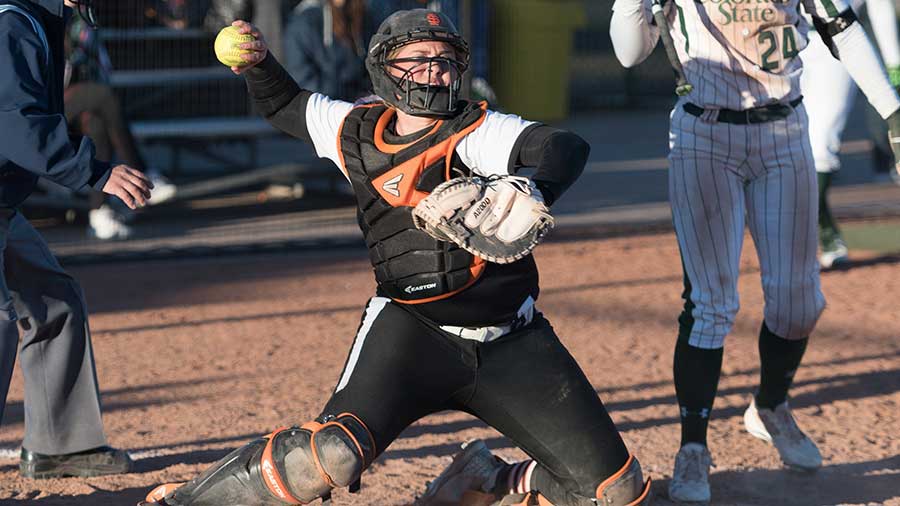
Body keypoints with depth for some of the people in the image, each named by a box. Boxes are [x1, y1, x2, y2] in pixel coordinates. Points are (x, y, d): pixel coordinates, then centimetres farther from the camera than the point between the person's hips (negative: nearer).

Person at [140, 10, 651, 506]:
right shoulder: (356, 131, 4)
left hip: (512, 345, 0)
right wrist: (258, 62, 2)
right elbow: (284, 105, 24)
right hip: (411, 334, 0)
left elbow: (567, 147, -28)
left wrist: (530, 198, -49)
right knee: (333, 453, -27)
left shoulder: (475, 133, -9)